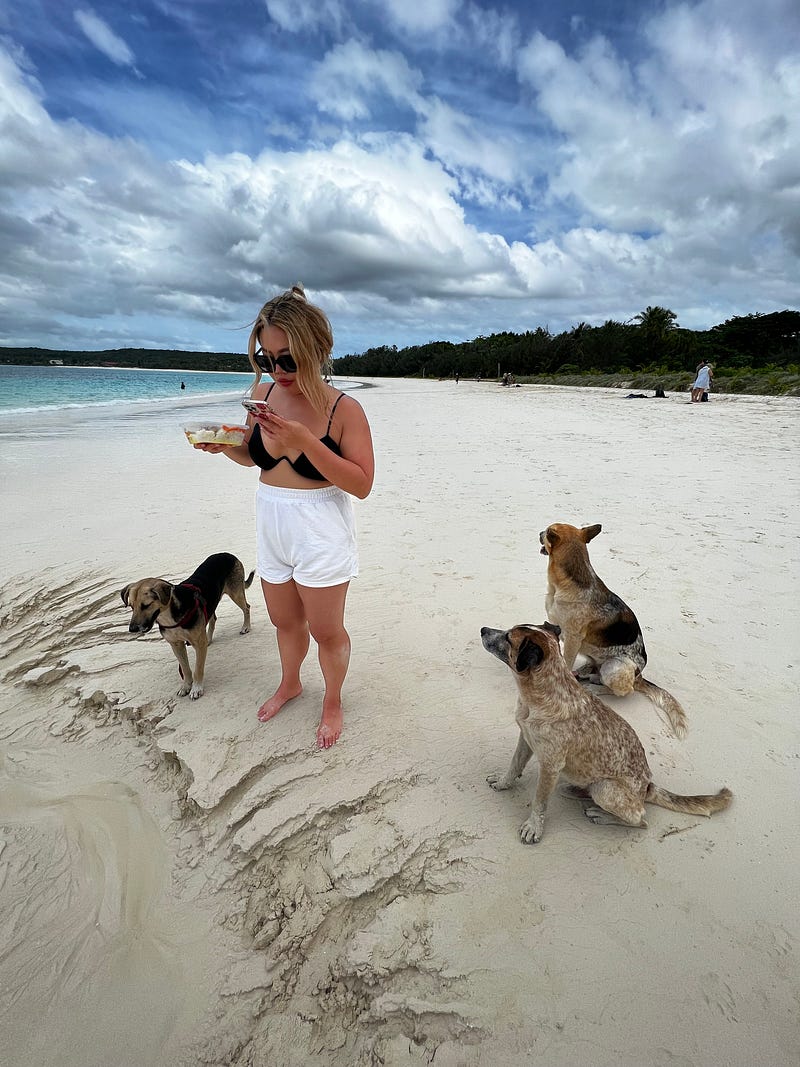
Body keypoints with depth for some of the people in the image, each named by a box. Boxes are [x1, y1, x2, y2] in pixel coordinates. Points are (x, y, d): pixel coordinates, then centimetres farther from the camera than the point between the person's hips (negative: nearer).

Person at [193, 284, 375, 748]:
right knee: (285, 621, 23)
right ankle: (290, 684, 51)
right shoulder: (262, 394, -2)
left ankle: (333, 702, 37)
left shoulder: (344, 409, -17)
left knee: (326, 629, 8)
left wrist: (306, 441, -29)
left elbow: (362, 484, -20)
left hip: (321, 532, -5)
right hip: (272, 526, 5)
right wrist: (223, 445, -9)